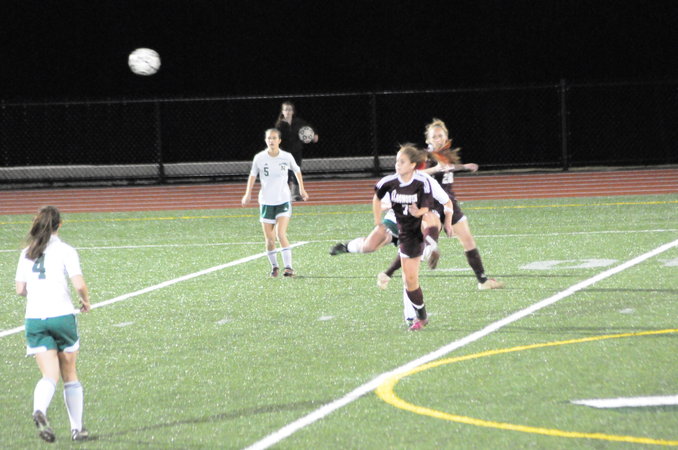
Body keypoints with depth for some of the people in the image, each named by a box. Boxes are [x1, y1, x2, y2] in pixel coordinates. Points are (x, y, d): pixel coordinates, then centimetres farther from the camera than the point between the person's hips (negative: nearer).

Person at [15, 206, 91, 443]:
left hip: (34, 319, 2)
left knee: (50, 376, -4)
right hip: (61, 316, -2)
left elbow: (20, 289, 8)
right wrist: (86, 300, 8)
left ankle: (39, 410, -34)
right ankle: (77, 428, 17)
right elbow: (79, 284, -12)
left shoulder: (27, 253, 9)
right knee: (70, 375, 14)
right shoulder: (65, 251, -3)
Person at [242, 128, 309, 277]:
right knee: (269, 239, 3)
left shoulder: (287, 157, -6)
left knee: (281, 234, -18)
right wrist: (248, 194, 10)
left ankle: (288, 267, -17)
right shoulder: (259, 158, -5)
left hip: (283, 200, -1)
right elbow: (253, 175, 11)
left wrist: (302, 189, 20)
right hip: (266, 202, 2)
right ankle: (274, 266, 23)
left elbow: (297, 170, 13)